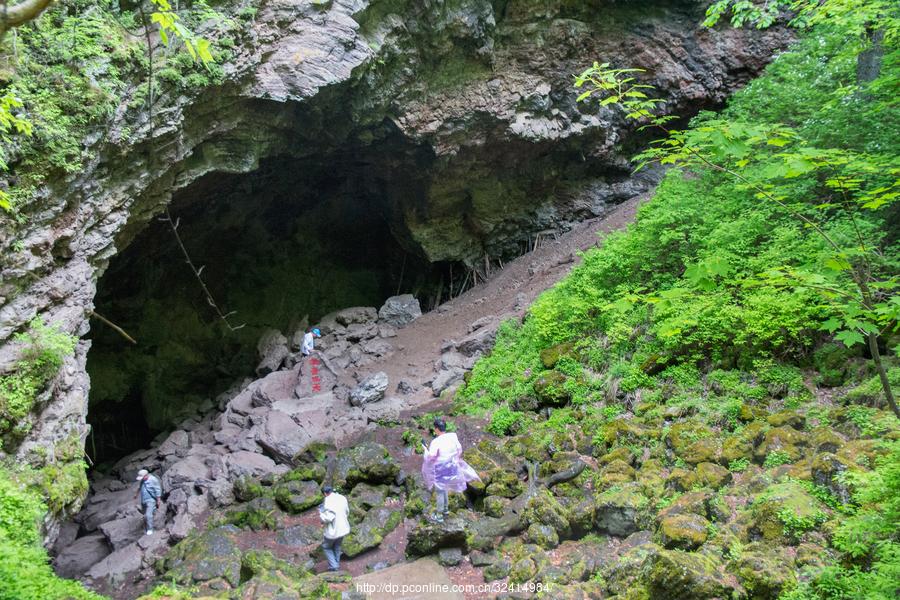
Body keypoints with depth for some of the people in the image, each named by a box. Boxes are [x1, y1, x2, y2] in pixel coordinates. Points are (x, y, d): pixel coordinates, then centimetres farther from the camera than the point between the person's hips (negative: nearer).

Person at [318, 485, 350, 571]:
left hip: (333, 530, -6)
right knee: (337, 546, 29)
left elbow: (328, 518, -26)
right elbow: (347, 513, 10)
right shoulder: (342, 498, -2)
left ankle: (333, 565, 17)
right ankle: (336, 563, 38)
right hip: (343, 528, 6)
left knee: (326, 547, 20)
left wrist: (321, 514, -8)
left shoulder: (328, 501, -22)